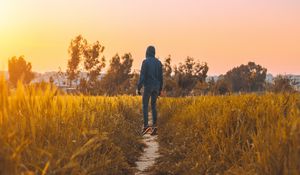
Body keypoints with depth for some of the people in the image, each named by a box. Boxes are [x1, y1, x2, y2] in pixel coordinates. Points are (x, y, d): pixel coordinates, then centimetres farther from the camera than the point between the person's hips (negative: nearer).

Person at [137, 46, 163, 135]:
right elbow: (161, 77, 10)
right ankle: (154, 126, -1)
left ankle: (146, 126, -8)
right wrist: (160, 89, 17)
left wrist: (138, 88, -10)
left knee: (145, 106, 2)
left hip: (148, 86, -5)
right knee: (153, 106, 8)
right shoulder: (158, 62, 9)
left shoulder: (145, 61, -8)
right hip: (156, 87, 5)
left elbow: (142, 76, -14)